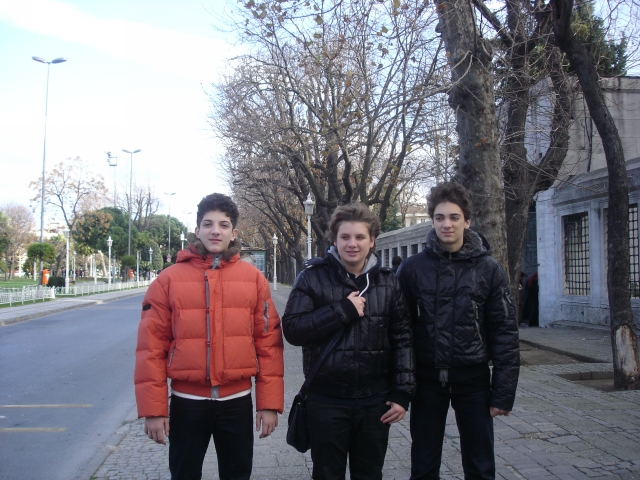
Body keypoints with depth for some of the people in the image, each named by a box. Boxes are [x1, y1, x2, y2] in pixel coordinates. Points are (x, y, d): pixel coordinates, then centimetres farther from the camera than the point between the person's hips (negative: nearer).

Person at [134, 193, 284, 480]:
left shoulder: (253, 278, -1)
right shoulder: (169, 279, -3)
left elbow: (269, 341, -1)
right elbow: (151, 345, -4)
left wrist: (269, 402, -3)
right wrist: (153, 408, -6)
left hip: (237, 400, 1)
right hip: (187, 401, 0)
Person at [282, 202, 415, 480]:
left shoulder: (388, 282, 4)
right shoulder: (313, 278, -3)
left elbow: (403, 339, 3)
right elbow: (292, 329, -12)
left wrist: (402, 393, -2)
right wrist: (343, 310, -18)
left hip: (375, 401, 2)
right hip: (326, 401, -2)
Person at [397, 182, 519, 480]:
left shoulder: (488, 269, -3)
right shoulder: (412, 269, -2)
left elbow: (505, 332, -3)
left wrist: (504, 392, -6)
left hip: (473, 379, 0)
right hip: (427, 380, 1)